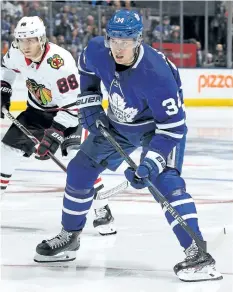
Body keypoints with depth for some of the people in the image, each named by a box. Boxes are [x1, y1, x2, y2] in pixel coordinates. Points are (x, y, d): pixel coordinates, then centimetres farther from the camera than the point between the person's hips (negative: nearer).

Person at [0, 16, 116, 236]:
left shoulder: (60, 62, -35)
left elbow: (73, 104, -32)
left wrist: (55, 134, -35)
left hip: (68, 110, -6)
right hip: (37, 110, 6)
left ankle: (101, 210, -17)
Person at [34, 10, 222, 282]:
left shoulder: (156, 75, -39)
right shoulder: (96, 50, -22)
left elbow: (171, 128, -34)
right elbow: (86, 69, 6)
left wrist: (149, 165, -42)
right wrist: (89, 104, -1)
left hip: (160, 125, -7)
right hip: (117, 124, 7)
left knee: (164, 181, -27)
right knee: (79, 169, 9)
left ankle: (197, 253, -29)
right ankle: (68, 239, 29)